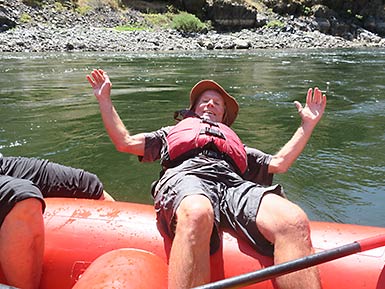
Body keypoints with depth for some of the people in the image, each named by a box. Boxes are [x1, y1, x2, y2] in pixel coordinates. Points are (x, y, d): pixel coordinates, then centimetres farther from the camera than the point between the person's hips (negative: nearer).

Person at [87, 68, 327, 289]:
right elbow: (125, 142, 32)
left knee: (294, 222, -32)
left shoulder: (236, 145, 44)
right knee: (197, 214, -43)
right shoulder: (173, 133, 41)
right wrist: (104, 98, 29)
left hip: (233, 182, 3)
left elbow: (279, 163, 34)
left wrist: (308, 124, 33)